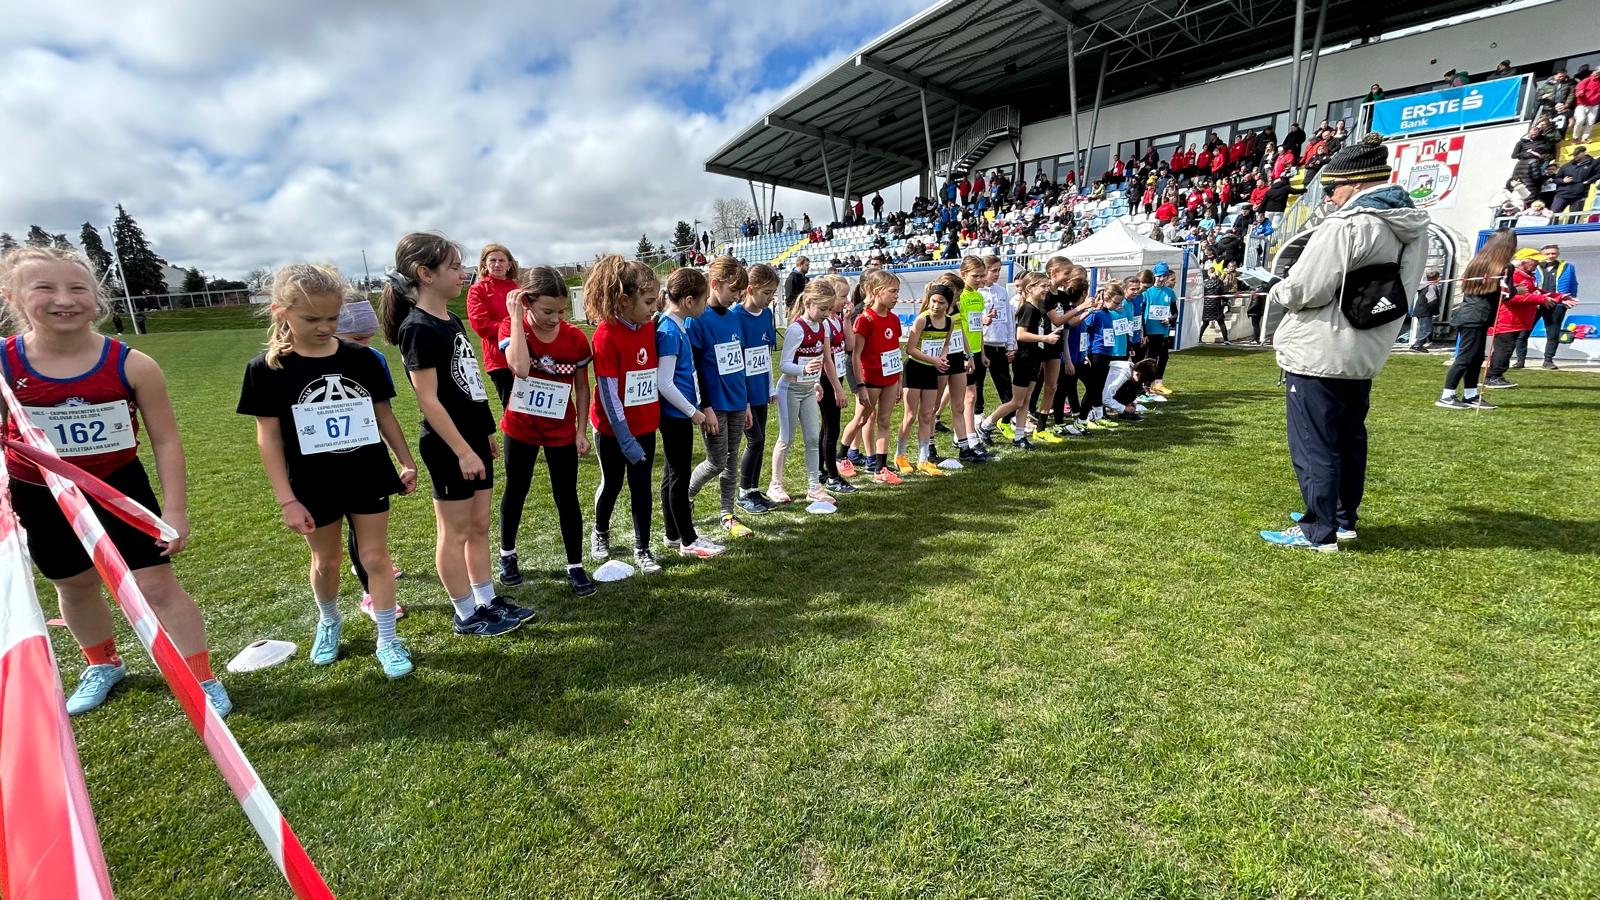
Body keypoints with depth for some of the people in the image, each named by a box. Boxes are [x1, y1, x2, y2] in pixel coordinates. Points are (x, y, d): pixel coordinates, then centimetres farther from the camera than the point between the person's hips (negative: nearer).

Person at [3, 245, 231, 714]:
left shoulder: (131, 365, -18)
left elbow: (166, 440, -11)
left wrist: (174, 510, -12)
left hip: (120, 486, -2)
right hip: (40, 496, 2)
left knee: (157, 586, 0)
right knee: (74, 587, 21)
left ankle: (203, 680, 13)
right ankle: (103, 665, 46)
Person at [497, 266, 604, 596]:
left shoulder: (575, 337, -12)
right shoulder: (512, 326, -14)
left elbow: (581, 387, -1)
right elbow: (520, 368, -34)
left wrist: (581, 430, -3)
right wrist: (516, 316, -30)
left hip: (561, 430, 0)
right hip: (520, 427, 0)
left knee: (567, 498, 4)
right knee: (515, 492, 17)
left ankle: (576, 567, 15)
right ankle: (507, 554, 38)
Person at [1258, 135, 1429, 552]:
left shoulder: (1347, 224, -20)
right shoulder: (1413, 225, 10)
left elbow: (1302, 291, -22)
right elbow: (1402, 285, 17)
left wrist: (1277, 290, 1)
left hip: (1319, 353, -9)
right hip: (1365, 353, 9)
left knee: (1313, 444, -1)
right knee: (1348, 438, 19)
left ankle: (1318, 531, 5)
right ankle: (1344, 517, 30)